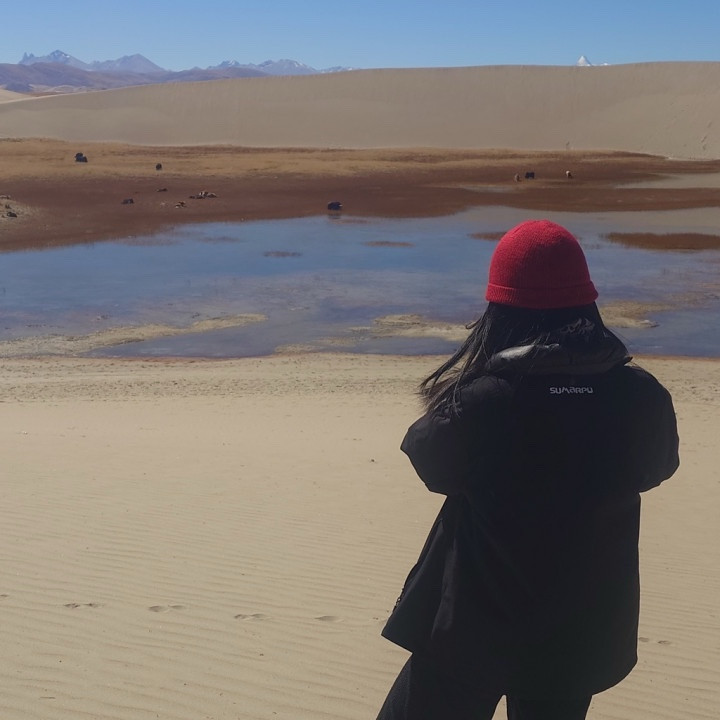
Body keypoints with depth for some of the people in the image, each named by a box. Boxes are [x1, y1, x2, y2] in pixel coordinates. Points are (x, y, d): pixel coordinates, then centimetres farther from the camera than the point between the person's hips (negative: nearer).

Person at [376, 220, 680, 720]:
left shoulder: (483, 401, -24)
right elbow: (658, 465, 7)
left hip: (478, 627, -3)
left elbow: (427, 458, -4)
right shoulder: (642, 398, -14)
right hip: (583, 631, 4)